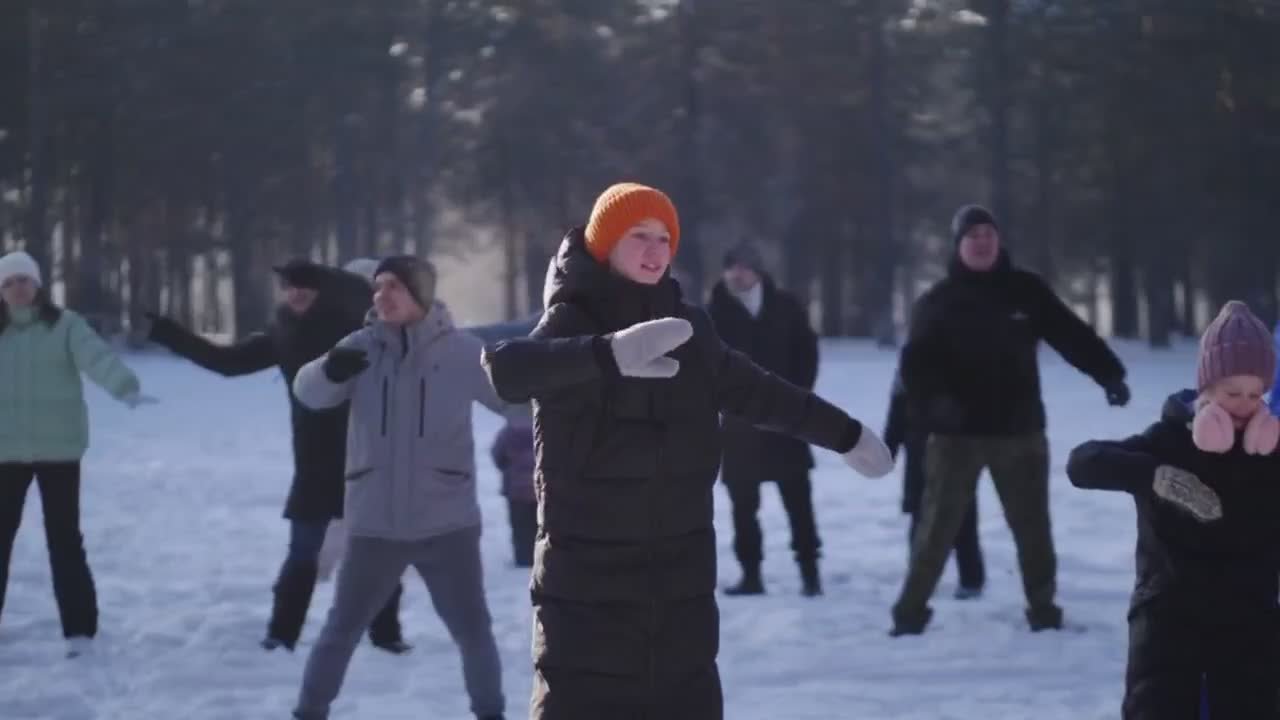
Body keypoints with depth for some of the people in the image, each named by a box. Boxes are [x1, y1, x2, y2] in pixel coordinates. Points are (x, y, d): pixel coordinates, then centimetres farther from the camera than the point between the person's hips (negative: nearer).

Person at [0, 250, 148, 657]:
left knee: (64, 539, 0)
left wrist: (126, 387, -38)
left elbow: (96, 357, -20)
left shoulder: (64, 325, -5)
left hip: (58, 448, -2)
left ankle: (79, 631, 5)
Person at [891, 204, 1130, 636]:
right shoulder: (938, 302, -1)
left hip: (1019, 429, 2)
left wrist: (1109, 373, -14)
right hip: (957, 433, -2)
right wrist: (933, 399, -30)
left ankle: (1043, 609, 21)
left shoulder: (1025, 291, 3)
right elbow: (916, 361, -10)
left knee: (1032, 526, 10)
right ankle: (911, 612, 7)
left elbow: (1072, 334, 0)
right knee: (939, 525, 0)